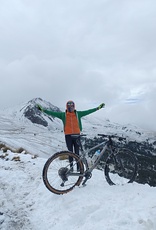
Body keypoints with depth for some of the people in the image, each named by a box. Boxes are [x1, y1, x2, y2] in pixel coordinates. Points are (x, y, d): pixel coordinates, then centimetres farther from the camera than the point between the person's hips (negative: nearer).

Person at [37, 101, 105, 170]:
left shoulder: (78, 114, 5)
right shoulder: (63, 115, 3)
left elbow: (88, 111, 5)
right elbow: (53, 113, -1)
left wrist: (98, 107, 3)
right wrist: (42, 110, -7)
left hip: (77, 135, 0)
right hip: (68, 135, 0)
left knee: (77, 152, 5)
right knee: (70, 152, 7)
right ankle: (71, 167, 17)